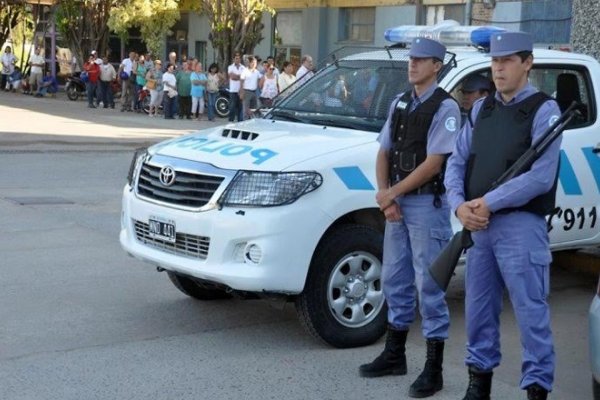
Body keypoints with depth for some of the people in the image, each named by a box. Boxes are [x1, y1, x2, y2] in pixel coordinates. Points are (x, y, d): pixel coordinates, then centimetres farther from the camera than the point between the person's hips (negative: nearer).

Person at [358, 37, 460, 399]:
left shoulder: (445, 107, -11)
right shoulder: (400, 102, 11)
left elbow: (433, 163, -17)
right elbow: (384, 152, 10)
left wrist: (391, 193, -14)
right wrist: (385, 197, -4)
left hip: (427, 203, -7)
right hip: (397, 202, 8)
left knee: (428, 285, -3)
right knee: (395, 280, 15)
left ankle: (434, 370, 6)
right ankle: (394, 355, 29)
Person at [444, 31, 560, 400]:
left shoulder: (543, 110, -6)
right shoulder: (481, 109, 13)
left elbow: (540, 176, -16)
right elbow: (456, 162, 11)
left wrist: (489, 203, -16)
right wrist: (460, 205, -7)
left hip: (521, 225, -6)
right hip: (478, 225, 6)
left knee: (531, 312, -2)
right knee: (479, 309, 14)